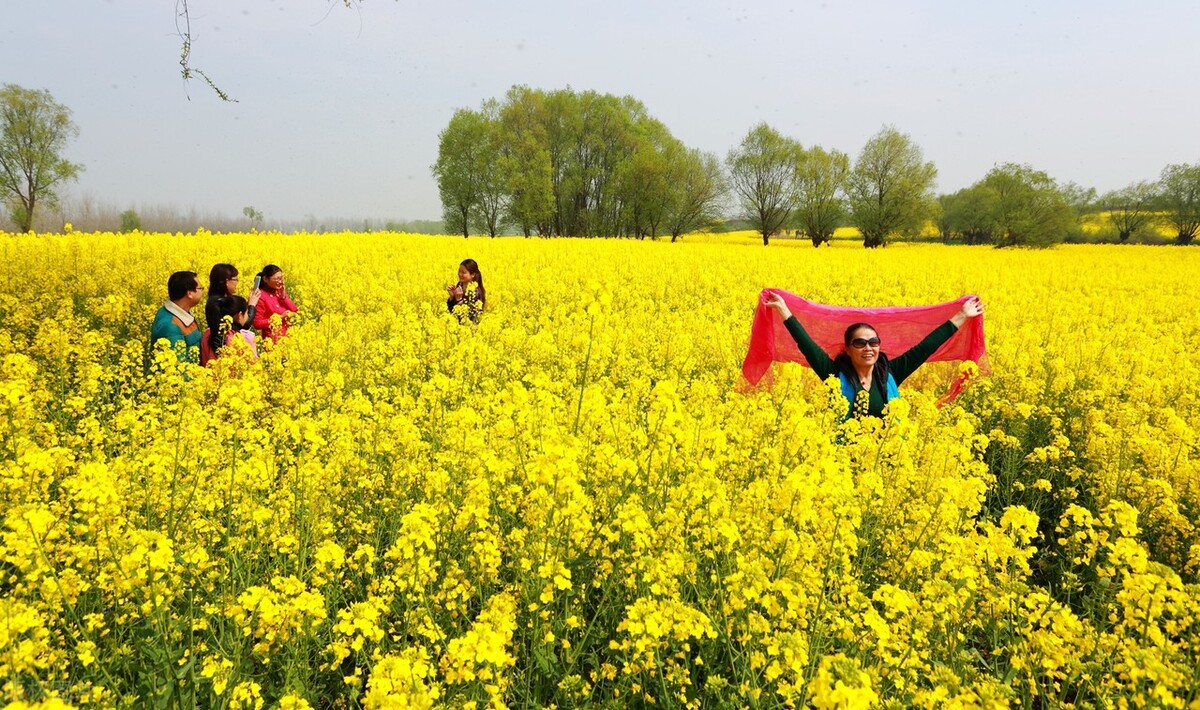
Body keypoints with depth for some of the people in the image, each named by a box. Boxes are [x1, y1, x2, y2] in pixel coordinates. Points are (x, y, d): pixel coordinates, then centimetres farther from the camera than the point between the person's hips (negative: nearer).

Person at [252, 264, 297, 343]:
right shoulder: (261, 296, -12)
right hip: (273, 339, -5)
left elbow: (295, 311, 4)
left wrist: (284, 297, -7)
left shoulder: (281, 293, 6)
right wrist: (280, 317, -16)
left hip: (287, 336, 5)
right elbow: (258, 324, -13)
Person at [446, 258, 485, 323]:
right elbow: (450, 308, 8)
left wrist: (459, 299, -21)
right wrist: (452, 297, -7)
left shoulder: (475, 290, -12)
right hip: (455, 320, 5)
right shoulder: (459, 285, 6)